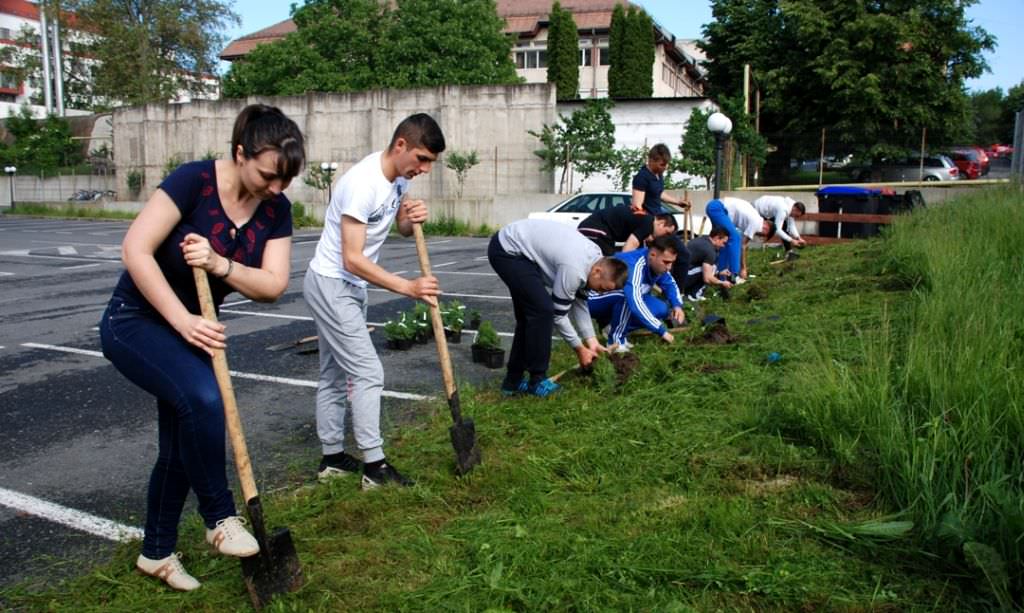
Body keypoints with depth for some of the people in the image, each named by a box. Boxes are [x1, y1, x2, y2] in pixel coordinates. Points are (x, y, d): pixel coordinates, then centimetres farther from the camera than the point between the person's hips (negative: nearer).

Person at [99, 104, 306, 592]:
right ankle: (220, 518, -11)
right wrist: (182, 320, -30)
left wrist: (220, 264, -30)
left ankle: (156, 552, 31)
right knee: (204, 397, -31)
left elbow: (273, 285, -13)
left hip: (192, 329, 7)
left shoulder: (276, 209, -7)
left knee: (182, 444, 12)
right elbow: (135, 250, -26)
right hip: (135, 321, -6)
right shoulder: (194, 181, -24)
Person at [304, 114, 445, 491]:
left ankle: (332, 458, 25)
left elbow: (402, 229, 16)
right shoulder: (363, 184, -27)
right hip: (330, 284, -10)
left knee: (335, 373, 15)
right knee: (367, 373, -10)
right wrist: (409, 287, -29)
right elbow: (352, 259, -28)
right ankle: (374, 466, -2)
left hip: (348, 287, 10)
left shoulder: (399, 176, 1)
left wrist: (412, 218, -9)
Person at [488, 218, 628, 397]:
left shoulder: (595, 258, 2)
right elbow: (558, 314, -15)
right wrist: (580, 349, -4)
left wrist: (591, 340, 8)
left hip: (512, 246, 10)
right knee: (541, 309, -14)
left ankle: (513, 381, 17)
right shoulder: (574, 269, -26)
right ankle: (537, 380, -3)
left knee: (530, 312, 12)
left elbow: (579, 301, 12)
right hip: (507, 250, -10)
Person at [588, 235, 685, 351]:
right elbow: (635, 303, -44)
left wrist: (677, 305, -12)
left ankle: (611, 325, 4)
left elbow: (670, 284, 9)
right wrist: (661, 331, -42)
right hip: (595, 301, -8)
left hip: (621, 302, 8)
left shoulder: (657, 263, -9)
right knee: (629, 293, -36)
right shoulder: (634, 265, -33)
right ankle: (615, 341, -19)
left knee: (661, 310, -7)